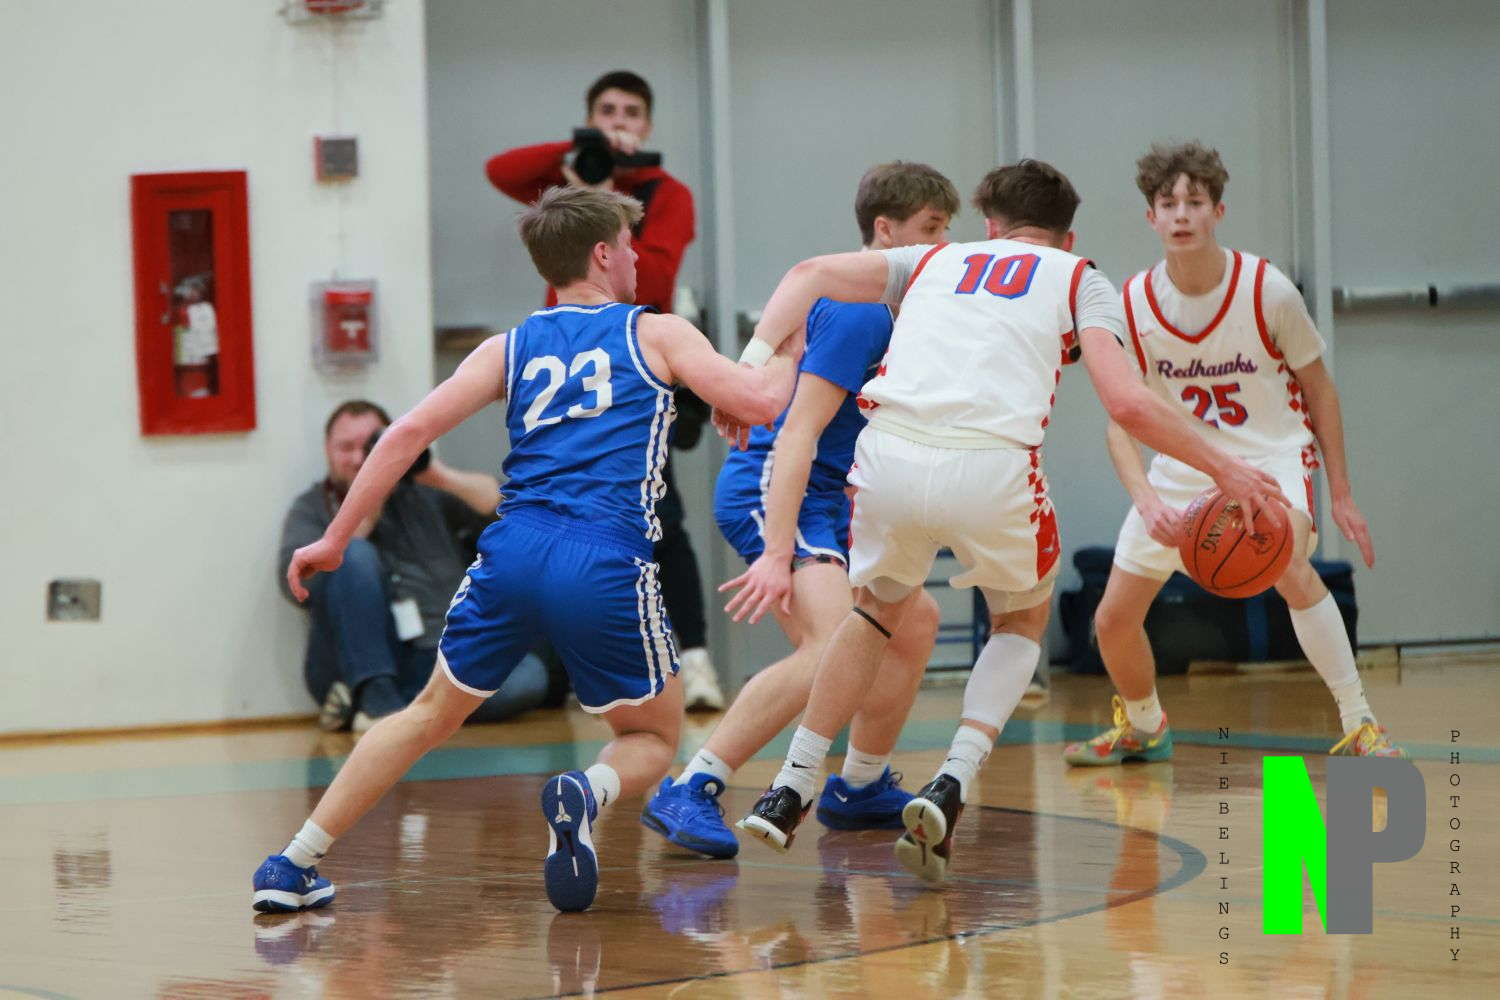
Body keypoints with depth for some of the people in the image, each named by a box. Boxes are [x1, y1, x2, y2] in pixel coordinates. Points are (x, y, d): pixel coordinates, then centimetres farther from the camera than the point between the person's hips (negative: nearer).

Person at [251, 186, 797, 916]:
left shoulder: (510, 349, 19)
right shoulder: (657, 335, 13)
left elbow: (411, 431, 9)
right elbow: (761, 401, 5)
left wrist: (336, 538, 13)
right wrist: (788, 349, 27)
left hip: (513, 554, 3)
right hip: (606, 568, -3)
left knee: (433, 713, 22)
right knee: (651, 739, 18)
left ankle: (294, 866, 13)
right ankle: (588, 793, -18)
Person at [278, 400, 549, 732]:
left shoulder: (424, 491, 17)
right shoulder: (311, 509, 13)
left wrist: (441, 477, -9)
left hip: (439, 664, 2)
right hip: (357, 664, -2)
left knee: (528, 676, -25)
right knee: (356, 554, -25)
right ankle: (376, 698, -33)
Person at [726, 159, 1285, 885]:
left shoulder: (936, 261, 31)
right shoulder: (1077, 280, 21)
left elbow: (811, 274, 19)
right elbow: (1126, 402, 7)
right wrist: (1221, 468, 17)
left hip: (890, 451, 3)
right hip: (989, 465, -3)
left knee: (880, 607, 31)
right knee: (1022, 620, 26)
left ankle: (790, 792, 26)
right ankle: (951, 787, 5)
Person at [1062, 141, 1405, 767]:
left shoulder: (1267, 291, -18)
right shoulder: (1135, 305, -13)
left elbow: (1319, 390, -4)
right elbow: (1121, 421, -11)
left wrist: (1341, 494, -3)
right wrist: (1147, 500, -30)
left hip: (1272, 452, -4)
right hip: (1184, 463, 4)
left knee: (1288, 564, -35)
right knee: (1113, 621, 3)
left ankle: (1359, 727, -24)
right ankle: (1143, 728, 36)